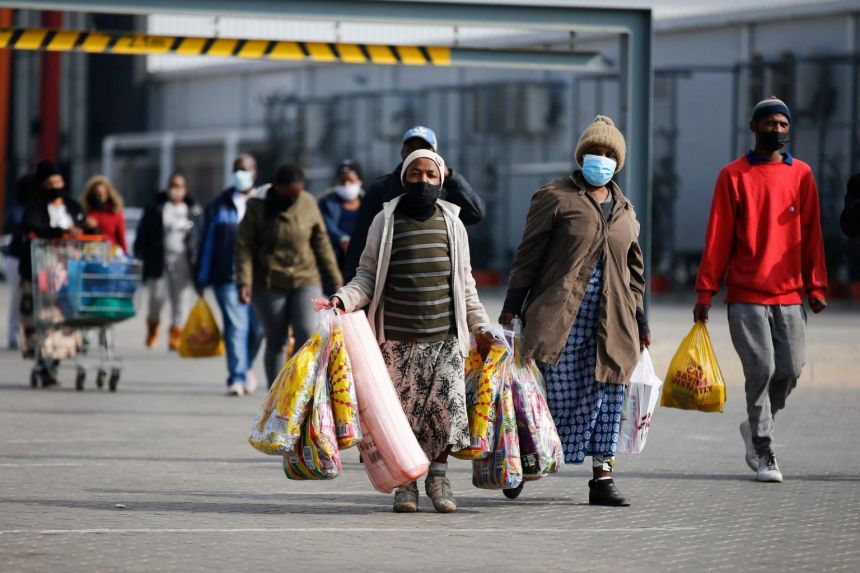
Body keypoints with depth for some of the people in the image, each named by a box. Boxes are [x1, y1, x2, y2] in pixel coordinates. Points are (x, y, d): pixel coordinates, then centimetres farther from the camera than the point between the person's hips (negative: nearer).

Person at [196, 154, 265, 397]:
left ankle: (246, 366, 26)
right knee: (235, 327, -8)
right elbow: (208, 242, 11)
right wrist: (202, 279, 8)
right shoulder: (219, 206, 11)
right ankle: (237, 377, -8)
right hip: (228, 277, 0)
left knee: (257, 328, 0)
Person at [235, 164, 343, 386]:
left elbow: (321, 243, 8)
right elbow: (244, 246, -7)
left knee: (307, 334, -16)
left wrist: (335, 279, 7)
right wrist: (244, 282, -18)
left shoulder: (308, 204, 2)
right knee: (275, 341, 3)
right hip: (269, 284, -1)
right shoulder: (257, 207, -4)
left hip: (306, 280, 1)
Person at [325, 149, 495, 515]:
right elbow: (368, 277, 5)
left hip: (445, 337, 1)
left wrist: (480, 326, 15)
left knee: (446, 406, -8)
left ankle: (438, 477, 9)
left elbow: (465, 285, 18)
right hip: (398, 338, -1)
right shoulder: (385, 222, 5)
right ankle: (405, 482, 11)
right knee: (400, 410, -3)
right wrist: (342, 300, -13)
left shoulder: (452, 224, 11)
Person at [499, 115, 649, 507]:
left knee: (608, 393, -1)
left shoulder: (624, 210, 18)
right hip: (561, 315, -5)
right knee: (562, 394, -6)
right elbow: (529, 255, 0)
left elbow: (634, 270, 23)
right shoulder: (555, 197, 2)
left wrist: (640, 323, 20)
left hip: (611, 320, 5)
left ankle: (602, 475, 1)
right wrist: (512, 307, -5)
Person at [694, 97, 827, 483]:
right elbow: (718, 238, 1)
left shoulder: (801, 175, 10)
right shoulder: (734, 176, 1)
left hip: (789, 295, 3)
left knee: (790, 369, 0)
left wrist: (816, 287, 5)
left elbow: (811, 234, 11)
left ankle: (755, 427, 25)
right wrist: (705, 292, -3)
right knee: (761, 370, -7)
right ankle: (762, 453, 2)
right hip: (746, 296, -3)